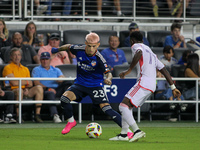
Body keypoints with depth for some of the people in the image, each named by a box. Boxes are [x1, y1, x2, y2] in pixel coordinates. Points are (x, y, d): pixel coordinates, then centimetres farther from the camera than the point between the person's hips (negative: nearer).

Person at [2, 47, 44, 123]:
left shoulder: (25, 69, 22)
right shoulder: (8, 68, 1)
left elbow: (30, 84, 14)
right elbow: (14, 83, -12)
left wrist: (27, 89, -10)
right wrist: (27, 82, 1)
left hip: (24, 91, 6)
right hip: (12, 90, -6)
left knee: (39, 88, -18)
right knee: (19, 90, -40)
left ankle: (37, 115, -24)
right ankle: (18, 117, -34)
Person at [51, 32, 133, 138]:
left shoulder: (98, 58, -22)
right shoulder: (79, 50, -12)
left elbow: (108, 73, -21)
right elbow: (68, 47, 11)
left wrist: (108, 79, -44)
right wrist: (57, 49, 26)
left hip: (95, 86, -4)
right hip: (80, 83, 4)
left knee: (106, 109, -17)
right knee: (64, 98, -19)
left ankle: (127, 130, -6)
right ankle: (71, 122, 8)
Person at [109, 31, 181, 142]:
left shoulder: (136, 46, 6)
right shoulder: (151, 52, 30)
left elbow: (139, 53, -21)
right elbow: (164, 70, 27)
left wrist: (128, 70, -21)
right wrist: (173, 88, 27)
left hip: (144, 82, -9)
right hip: (152, 86, 9)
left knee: (123, 106, -12)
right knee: (128, 106, 19)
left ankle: (137, 131, -25)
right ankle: (123, 134, 16)